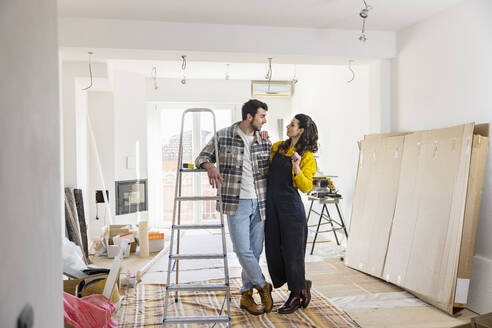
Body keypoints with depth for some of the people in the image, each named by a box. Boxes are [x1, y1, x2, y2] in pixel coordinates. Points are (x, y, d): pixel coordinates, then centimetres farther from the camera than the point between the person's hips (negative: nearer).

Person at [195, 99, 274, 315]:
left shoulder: (265, 141, 10)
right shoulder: (223, 136, -1)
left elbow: (274, 169, 17)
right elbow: (202, 157, 3)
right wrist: (210, 166, -16)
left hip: (259, 202, 4)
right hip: (237, 202, -4)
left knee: (256, 250, 8)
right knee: (243, 250, -8)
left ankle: (246, 295, 23)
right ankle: (263, 286, 16)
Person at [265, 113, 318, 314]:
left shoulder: (307, 157, -5)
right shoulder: (277, 147, 10)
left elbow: (306, 187, -12)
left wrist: (296, 167, -25)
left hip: (291, 207, -6)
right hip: (271, 205, 6)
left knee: (292, 251, 2)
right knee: (273, 249, 9)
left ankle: (296, 294, 21)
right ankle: (302, 284, 28)